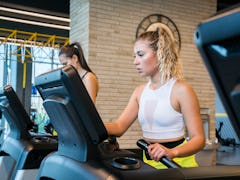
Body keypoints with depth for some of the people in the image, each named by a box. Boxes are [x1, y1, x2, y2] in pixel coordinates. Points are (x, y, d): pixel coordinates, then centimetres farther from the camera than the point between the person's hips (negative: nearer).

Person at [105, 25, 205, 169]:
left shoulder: (181, 90, -10)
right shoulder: (140, 91, 9)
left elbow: (199, 139, -13)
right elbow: (119, 126, 1)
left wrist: (172, 152, -30)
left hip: (176, 163, -4)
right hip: (148, 162, 5)